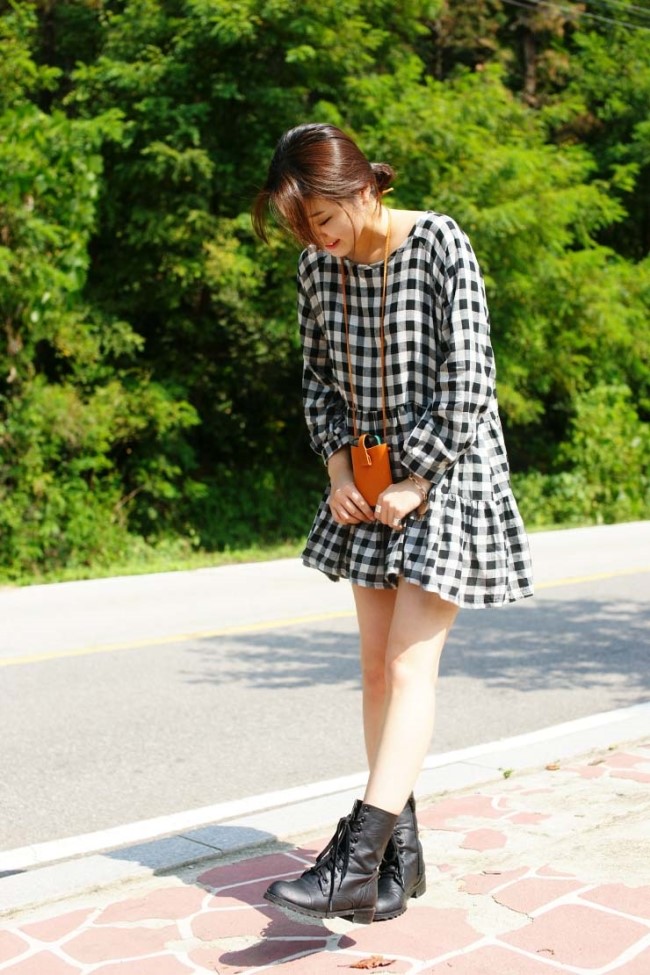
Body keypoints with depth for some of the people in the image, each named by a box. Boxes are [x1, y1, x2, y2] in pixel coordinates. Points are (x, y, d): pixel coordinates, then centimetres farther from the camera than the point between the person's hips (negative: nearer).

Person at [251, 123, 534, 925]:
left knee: (410, 663, -10)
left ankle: (356, 863, -12)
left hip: (445, 469, -6)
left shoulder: (440, 243, -15)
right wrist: (338, 470, -1)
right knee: (376, 665, 6)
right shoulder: (318, 265, 2)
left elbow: (466, 376, -18)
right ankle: (401, 854, 16)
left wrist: (417, 482, -17)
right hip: (371, 477, 7)